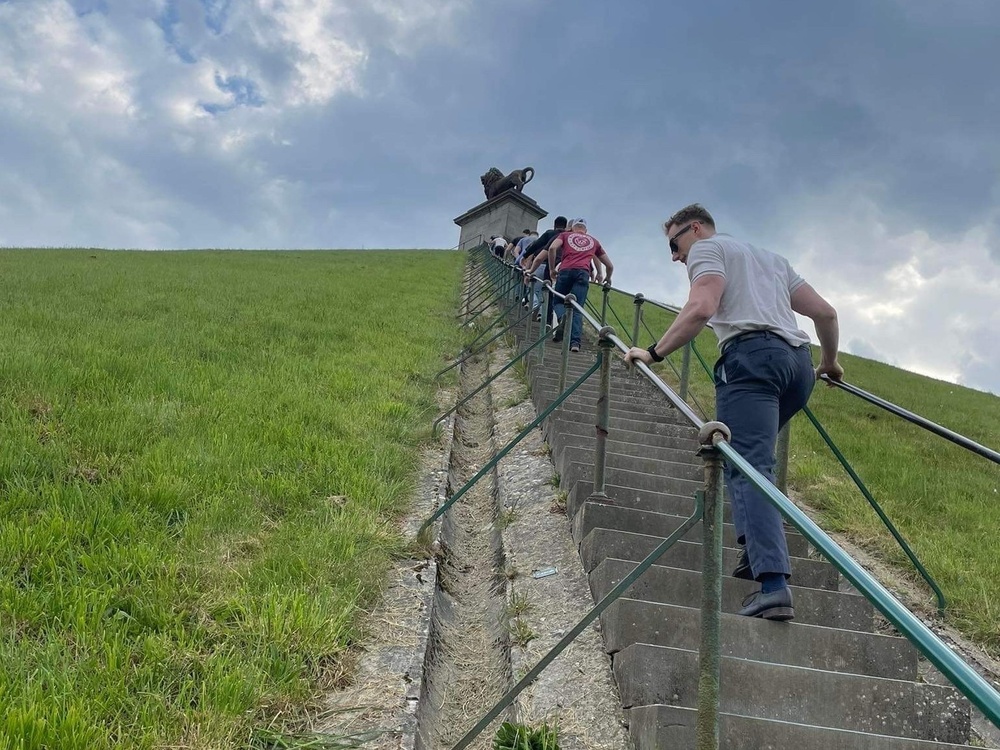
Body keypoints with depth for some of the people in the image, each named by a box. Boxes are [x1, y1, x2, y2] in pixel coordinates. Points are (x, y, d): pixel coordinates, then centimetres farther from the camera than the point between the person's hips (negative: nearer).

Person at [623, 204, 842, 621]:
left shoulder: (708, 248, 12)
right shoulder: (772, 258, 34)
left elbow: (701, 308, -9)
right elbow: (825, 312, 28)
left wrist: (654, 353, -6)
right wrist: (828, 362, 42)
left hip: (751, 355, -8)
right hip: (798, 362, 8)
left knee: (747, 467, -16)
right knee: (744, 457, 19)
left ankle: (773, 584, -29)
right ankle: (758, 551, 5)